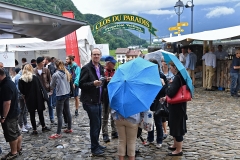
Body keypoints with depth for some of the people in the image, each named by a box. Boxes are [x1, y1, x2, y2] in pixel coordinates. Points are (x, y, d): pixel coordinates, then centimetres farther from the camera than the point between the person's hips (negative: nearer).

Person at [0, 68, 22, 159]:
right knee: (16, 132, 18)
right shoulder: (9, 82, 9)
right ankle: (19, 149, 30)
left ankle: (14, 153, 17)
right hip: (14, 112, 10)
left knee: (11, 134, 4)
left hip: (9, 114, -10)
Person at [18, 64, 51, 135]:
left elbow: (21, 91, -7)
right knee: (40, 113, 13)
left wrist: (25, 96, 7)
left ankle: (34, 130, 11)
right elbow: (40, 87, -5)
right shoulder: (35, 77, -7)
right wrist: (41, 96, 6)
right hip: (38, 98, 0)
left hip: (29, 99, 0)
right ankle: (43, 127, 24)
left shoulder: (21, 80, -5)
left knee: (32, 114, 7)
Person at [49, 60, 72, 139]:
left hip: (60, 95, -7)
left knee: (59, 115, -3)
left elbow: (52, 86, 0)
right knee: (67, 112, 16)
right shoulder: (67, 73, 3)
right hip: (67, 94, 7)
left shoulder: (55, 75, -13)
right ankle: (69, 128, 27)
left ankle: (58, 133, 1)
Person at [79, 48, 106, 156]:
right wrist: (93, 83, -27)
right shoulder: (86, 68, -12)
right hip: (90, 101, -7)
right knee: (95, 124, -3)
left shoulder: (101, 68, 11)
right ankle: (94, 148, 11)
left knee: (98, 124, 16)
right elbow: (81, 84, -15)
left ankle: (96, 144, 32)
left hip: (98, 100, 8)